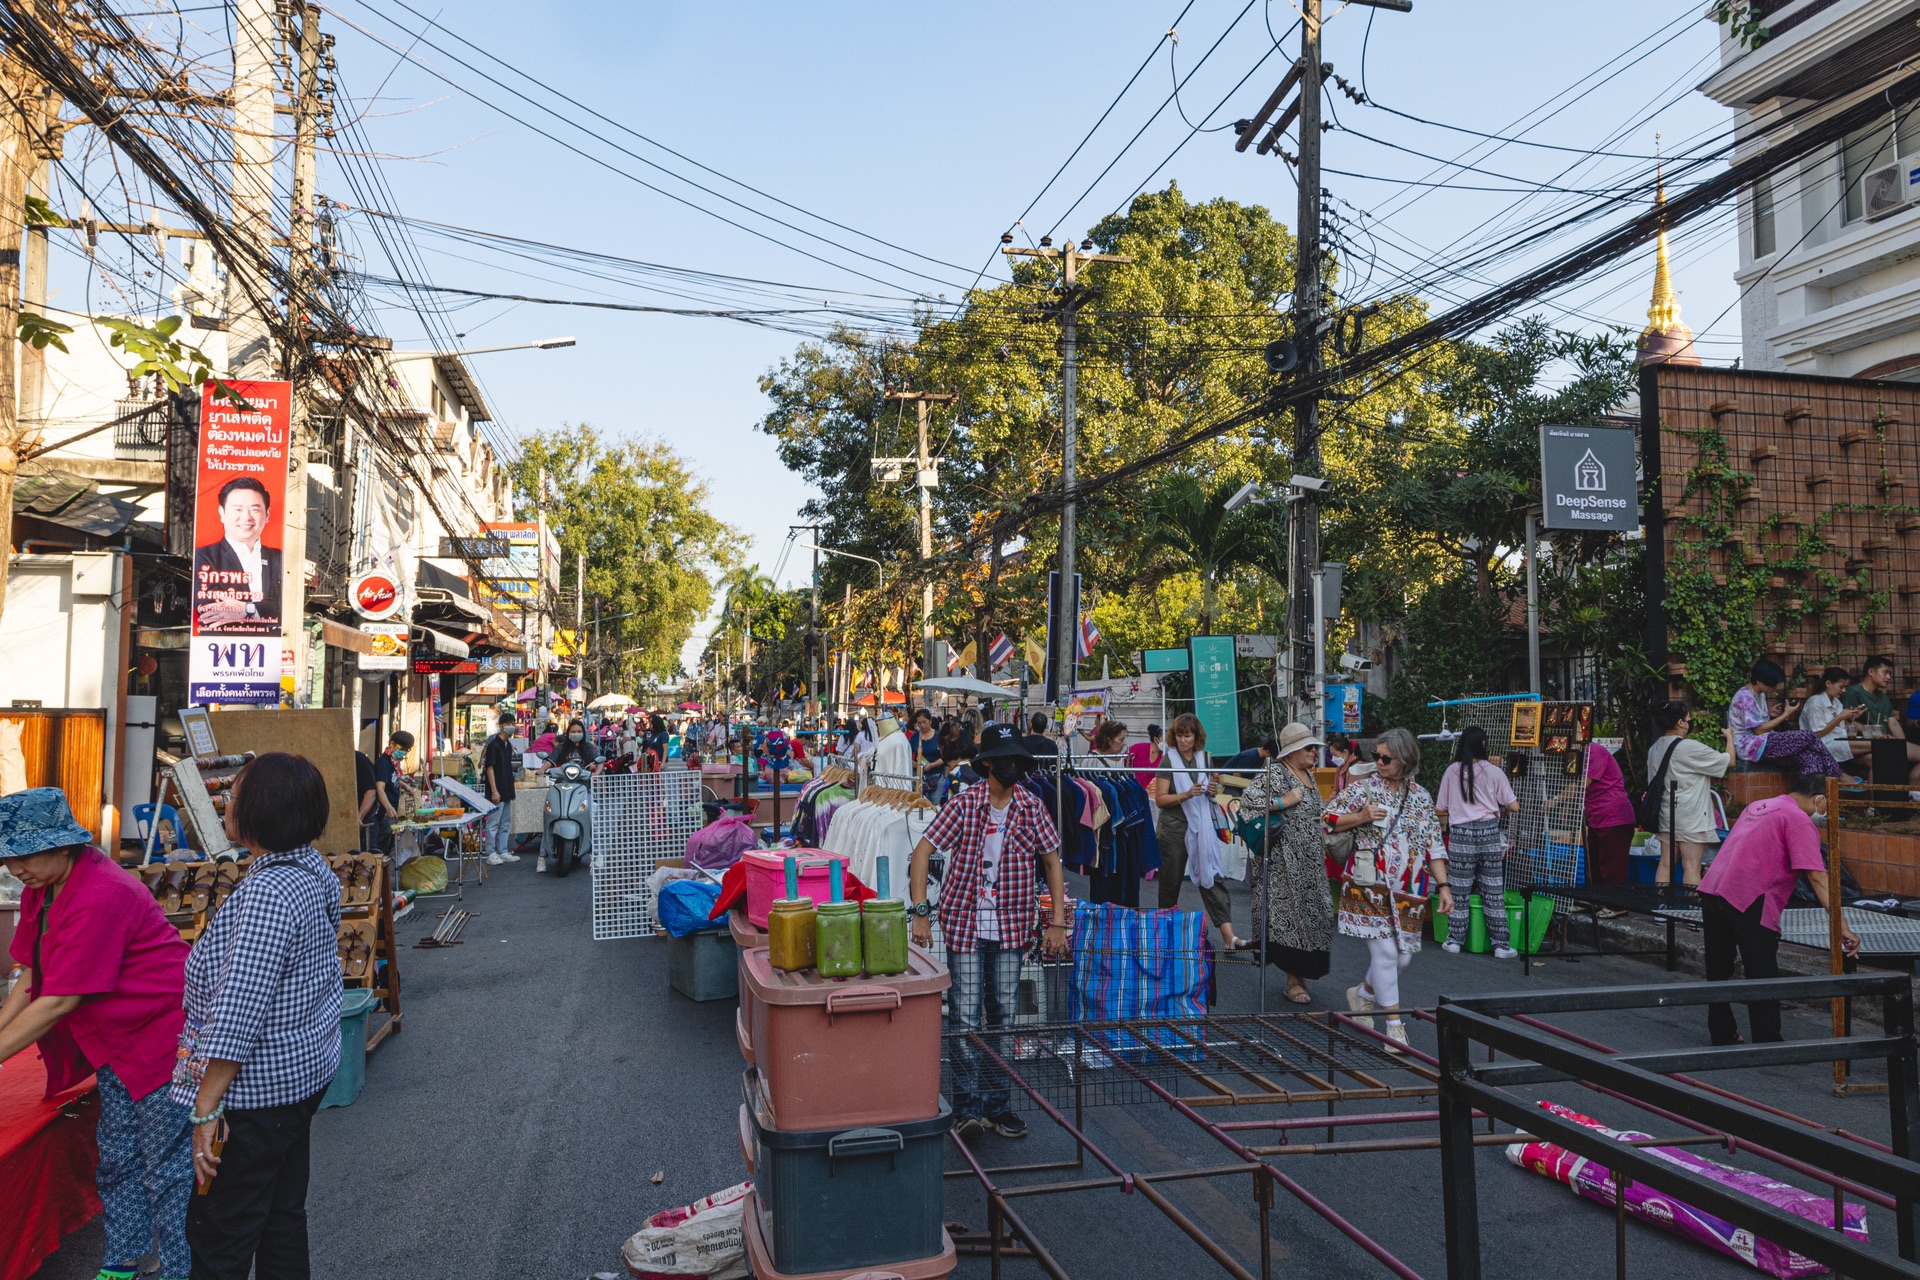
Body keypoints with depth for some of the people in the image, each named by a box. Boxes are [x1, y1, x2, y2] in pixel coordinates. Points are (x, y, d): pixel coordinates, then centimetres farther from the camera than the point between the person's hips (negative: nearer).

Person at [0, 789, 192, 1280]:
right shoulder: (42, 888, 2)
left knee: (166, 1169, 2)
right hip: (115, 1042, 9)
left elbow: (60, 1001, -25)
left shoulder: (99, 898, -28)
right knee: (117, 1156, 20)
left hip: (163, 1034, -9)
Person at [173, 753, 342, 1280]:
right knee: (283, 1216, 21)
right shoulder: (315, 871, 2)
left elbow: (239, 1012, -27)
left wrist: (206, 1108, -21)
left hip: (257, 1092, -9)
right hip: (306, 1072, 9)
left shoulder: (269, 893, -27)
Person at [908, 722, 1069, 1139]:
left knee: (1004, 1015, 10)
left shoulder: (1031, 807, -1)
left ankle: (998, 1105, 22)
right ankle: (967, 1108, 11)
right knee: (965, 1017, -1)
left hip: (1011, 927, 3)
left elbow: (1052, 862, 5)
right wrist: (920, 911, -19)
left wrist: (1057, 922, 0)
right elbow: (923, 850, -12)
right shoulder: (963, 804, -10)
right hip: (964, 922, -3)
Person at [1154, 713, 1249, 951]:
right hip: (1174, 828, -4)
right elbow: (1160, 799, -11)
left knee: (1213, 877, -4)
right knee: (1171, 880, 7)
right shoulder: (1169, 760, -6)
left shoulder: (1204, 758, 7)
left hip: (1202, 827, 4)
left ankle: (1228, 937, -10)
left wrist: (1213, 791, -2)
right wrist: (1187, 794, -24)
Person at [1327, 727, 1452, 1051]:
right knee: (1385, 953, -8)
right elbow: (1326, 819, -1)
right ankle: (1395, 1025, 2)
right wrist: (1361, 817, -16)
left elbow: (1434, 846, 8)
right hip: (1371, 887, -4)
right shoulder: (1364, 788, -2)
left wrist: (1443, 885, 0)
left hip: (1407, 891, 4)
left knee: (1403, 955, 8)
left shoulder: (1421, 797, 8)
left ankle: (1362, 993, 34)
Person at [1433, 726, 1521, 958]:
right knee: (1493, 891, 6)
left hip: (1460, 834, 0)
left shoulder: (1452, 771, 2)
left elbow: (1440, 808, 7)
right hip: (1489, 832, 0)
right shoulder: (1494, 772, -1)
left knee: (1459, 890, 7)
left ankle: (1455, 940, 13)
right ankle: (1501, 945, 9)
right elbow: (1514, 806, 1)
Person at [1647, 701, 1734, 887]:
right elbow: (1729, 760, -5)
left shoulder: (1655, 748, 8)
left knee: (1665, 864, 9)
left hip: (1666, 814, 7)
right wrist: (1730, 737, 12)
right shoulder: (1690, 747, -14)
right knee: (1692, 867, -4)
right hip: (1690, 817, -7)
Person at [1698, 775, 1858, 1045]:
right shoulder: (1800, 821, -3)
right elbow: (1816, 876, -12)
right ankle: (1768, 1043, 6)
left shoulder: (1758, 805, 22)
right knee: (1763, 977, 3)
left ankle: (1723, 1036, 26)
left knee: (1719, 971, 17)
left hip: (1711, 888, 8)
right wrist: (1842, 927, -14)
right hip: (1748, 899, -8)